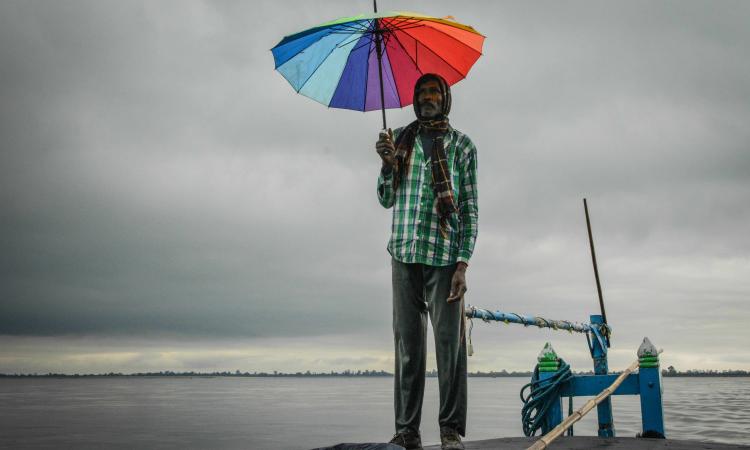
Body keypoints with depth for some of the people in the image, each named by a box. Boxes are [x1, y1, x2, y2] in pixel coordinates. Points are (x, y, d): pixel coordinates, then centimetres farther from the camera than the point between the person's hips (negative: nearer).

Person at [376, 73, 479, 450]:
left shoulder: (461, 145, 7)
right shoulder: (400, 138, 15)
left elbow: (470, 209, 2)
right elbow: (386, 200, 15)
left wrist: (463, 264, -9)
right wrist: (388, 163, -4)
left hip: (444, 256, -2)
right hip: (404, 254, 3)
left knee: (450, 343, -3)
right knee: (407, 345, 3)